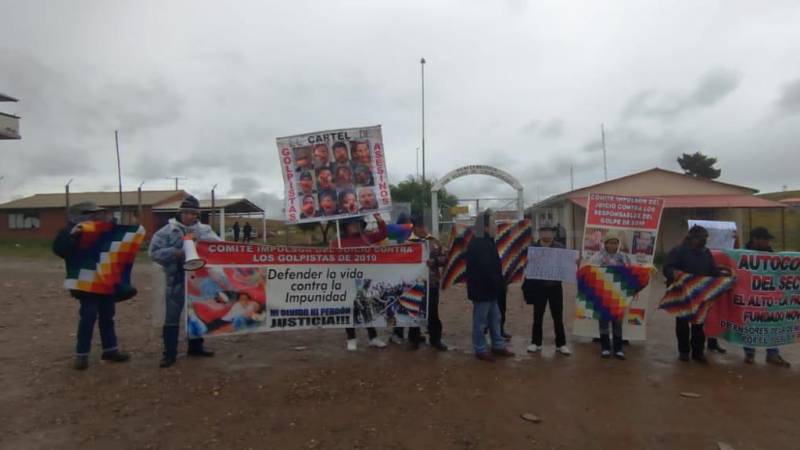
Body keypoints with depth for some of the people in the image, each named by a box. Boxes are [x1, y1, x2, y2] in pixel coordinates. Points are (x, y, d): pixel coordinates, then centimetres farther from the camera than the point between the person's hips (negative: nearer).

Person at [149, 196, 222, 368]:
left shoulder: (204, 229, 5)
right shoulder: (168, 230, -3)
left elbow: (219, 244, -7)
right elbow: (154, 252, -8)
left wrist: (200, 239, -22)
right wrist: (176, 253, -20)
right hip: (177, 279, -3)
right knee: (172, 316, 1)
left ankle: (195, 347, 30)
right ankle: (170, 353, 11)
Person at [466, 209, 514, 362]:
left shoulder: (487, 242, 13)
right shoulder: (477, 245, -21)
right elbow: (485, 269, -26)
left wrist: (499, 284, 11)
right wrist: (498, 285, -18)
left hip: (489, 289, 10)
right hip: (482, 289, -10)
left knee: (495, 319, 17)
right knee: (481, 321, 2)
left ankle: (498, 346, 29)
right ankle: (480, 350, 13)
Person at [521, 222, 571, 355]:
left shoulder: (560, 248, -2)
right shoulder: (533, 248, -5)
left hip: (555, 287, 1)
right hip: (538, 287, 0)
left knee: (558, 317, 8)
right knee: (538, 316, 9)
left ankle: (561, 344, 19)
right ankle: (536, 343, 22)